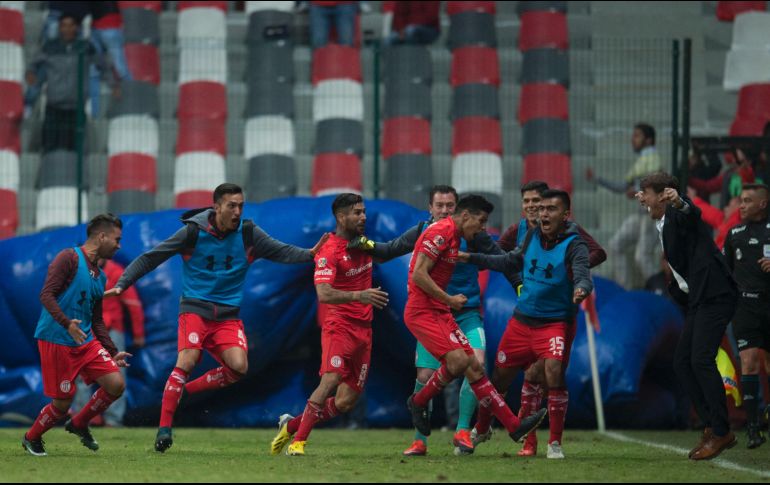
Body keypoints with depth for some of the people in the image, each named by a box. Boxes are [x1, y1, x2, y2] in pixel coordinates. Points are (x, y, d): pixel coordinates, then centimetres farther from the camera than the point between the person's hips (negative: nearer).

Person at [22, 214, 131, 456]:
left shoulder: (100, 277, 17)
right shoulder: (69, 259, -8)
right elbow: (46, 295, -17)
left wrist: (113, 353, 17)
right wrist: (67, 323, -30)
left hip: (86, 341, 8)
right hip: (56, 341, -8)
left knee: (116, 384, -6)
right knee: (62, 402, -5)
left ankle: (79, 424, 17)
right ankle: (32, 439, 23)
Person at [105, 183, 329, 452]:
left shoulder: (248, 234, 2)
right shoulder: (193, 232, -5)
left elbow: (281, 251, 4)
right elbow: (150, 258, 1)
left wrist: (309, 254, -15)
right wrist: (122, 284, -5)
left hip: (228, 316, 3)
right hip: (195, 308, -3)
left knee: (239, 366, -19)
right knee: (187, 361, -23)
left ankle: (185, 390, 3)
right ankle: (164, 426, -18)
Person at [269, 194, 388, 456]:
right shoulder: (329, 251, -13)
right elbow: (324, 294, -26)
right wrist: (359, 295, -38)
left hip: (364, 329, 7)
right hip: (339, 324, -7)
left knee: (346, 402, 3)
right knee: (331, 379, -27)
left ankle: (291, 425, 20)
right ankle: (298, 441, -21)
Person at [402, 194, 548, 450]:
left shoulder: (454, 236, 18)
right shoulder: (441, 232, -13)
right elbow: (419, 274, -19)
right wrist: (449, 300, -13)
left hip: (440, 313, 10)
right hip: (422, 312, -10)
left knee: (474, 367, 4)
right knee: (458, 360, -24)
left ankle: (514, 425, 1)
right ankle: (419, 402, 0)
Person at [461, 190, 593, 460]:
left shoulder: (574, 245, -14)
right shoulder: (533, 236, 3)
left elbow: (583, 276, -29)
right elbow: (512, 262, 21)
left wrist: (581, 289, -53)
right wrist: (473, 259, 21)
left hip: (556, 323, -5)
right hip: (522, 321, 5)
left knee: (554, 371, -25)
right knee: (500, 377, 12)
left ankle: (556, 443, -13)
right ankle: (481, 430, 37)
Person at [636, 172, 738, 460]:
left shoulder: (677, 215, -9)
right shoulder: (662, 225, 19)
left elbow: (691, 213, -36)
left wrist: (679, 202, -56)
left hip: (714, 295, -11)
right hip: (696, 301, 11)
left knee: (701, 360, -18)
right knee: (682, 363, 7)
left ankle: (721, 433, -14)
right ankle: (712, 427, 10)